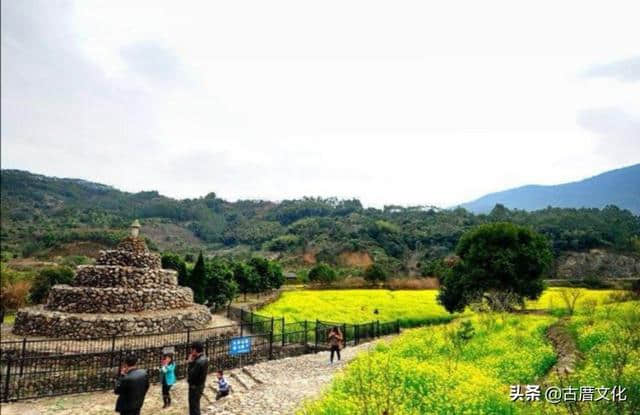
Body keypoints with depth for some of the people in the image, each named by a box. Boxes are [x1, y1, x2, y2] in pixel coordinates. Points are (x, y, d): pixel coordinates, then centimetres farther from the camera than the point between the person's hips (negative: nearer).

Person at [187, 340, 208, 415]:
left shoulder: (199, 362, -29)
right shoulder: (204, 358, 2)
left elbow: (191, 375, -26)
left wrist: (190, 362, -19)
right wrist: (192, 361, -6)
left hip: (195, 387, -9)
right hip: (199, 386, 9)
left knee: (194, 407, 4)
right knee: (195, 406, 24)